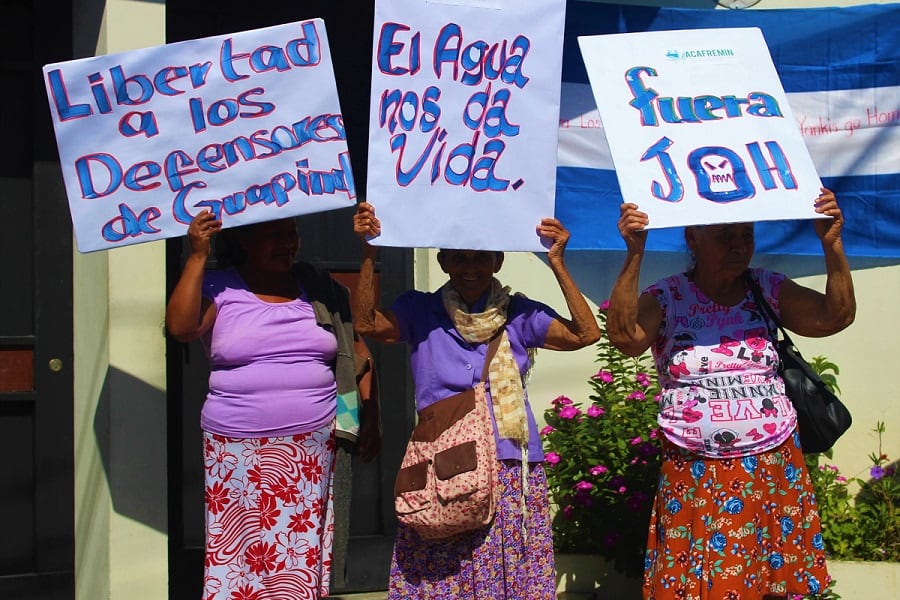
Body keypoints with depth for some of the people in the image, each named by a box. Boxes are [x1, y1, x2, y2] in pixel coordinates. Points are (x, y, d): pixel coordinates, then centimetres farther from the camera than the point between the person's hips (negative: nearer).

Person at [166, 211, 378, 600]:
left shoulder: (319, 287, 11)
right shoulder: (218, 287, 3)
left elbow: (358, 347, 14)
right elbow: (180, 327, -13)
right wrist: (197, 257, -14)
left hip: (312, 447, 2)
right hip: (237, 449, -2)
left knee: (301, 556, 2)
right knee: (237, 552, -2)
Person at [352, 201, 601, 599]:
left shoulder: (519, 314, 5)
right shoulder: (420, 312, 4)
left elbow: (586, 333, -8)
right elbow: (367, 324, -13)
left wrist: (557, 264, -14)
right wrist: (368, 252, -21)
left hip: (511, 474, 1)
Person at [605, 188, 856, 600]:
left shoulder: (770, 289, 4)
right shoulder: (666, 298, -4)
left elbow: (836, 316, -5)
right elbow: (624, 336, -22)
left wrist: (832, 244, -15)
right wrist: (634, 255, -28)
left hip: (774, 468, 2)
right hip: (695, 477, -2)